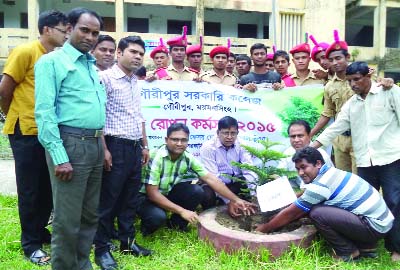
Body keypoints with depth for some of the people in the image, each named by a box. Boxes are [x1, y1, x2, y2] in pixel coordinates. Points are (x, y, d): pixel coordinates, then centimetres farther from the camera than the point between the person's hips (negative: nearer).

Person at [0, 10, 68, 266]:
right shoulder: (25, 52, -9)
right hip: (26, 132, -6)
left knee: (47, 188, 14)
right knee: (30, 190, 5)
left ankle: (40, 232, 32)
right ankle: (30, 243, 20)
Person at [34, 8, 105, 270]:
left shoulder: (93, 66, 18)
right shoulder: (52, 61, -4)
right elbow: (44, 111, -12)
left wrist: (102, 144, 15)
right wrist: (59, 156, -18)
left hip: (95, 144, 7)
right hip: (70, 143, -7)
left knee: (90, 216, 15)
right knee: (68, 221, 0)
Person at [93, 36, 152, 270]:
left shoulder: (136, 82, 16)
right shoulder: (106, 78, -8)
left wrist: (145, 145, 19)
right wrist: (104, 149, -17)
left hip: (135, 147, 8)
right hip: (116, 146, -7)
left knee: (130, 198, 15)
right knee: (108, 200, 2)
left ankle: (128, 241, 28)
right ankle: (102, 249, 15)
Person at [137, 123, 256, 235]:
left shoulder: (188, 158, -11)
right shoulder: (155, 157, -28)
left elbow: (210, 179, -11)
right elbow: (152, 193, -28)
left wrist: (235, 200, -15)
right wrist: (182, 211, -30)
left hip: (167, 194, 5)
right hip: (146, 197, -5)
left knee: (197, 191, -18)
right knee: (158, 216, -35)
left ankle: (176, 223, 4)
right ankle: (147, 226, 1)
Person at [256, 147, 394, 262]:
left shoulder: (319, 185, -19)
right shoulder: (331, 173, 9)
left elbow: (290, 213, -8)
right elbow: (302, 209, 18)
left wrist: (265, 228, 4)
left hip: (374, 226, -10)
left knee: (317, 213, -19)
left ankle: (347, 253, 2)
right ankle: (365, 246, 19)